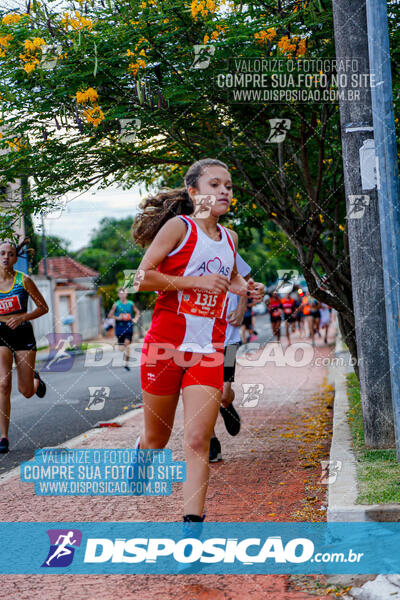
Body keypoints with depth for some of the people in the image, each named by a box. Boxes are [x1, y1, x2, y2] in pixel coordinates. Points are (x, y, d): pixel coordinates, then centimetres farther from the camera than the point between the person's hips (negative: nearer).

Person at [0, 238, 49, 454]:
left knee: (27, 392, 3)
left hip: (23, 335, 0)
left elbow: (43, 308, 1)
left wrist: (22, 317, -13)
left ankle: (35, 379, 43)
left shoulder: (24, 281, -5)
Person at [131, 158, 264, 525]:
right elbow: (143, 277, -12)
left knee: (198, 442, -8)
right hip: (165, 345, -3)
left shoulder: (229, 238, 13)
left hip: (208, 351, 4)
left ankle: (193, 520, -10)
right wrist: (196, 281, -17)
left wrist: (247, 290, 10)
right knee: (156, 439, 9)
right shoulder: (179, 227, -5)